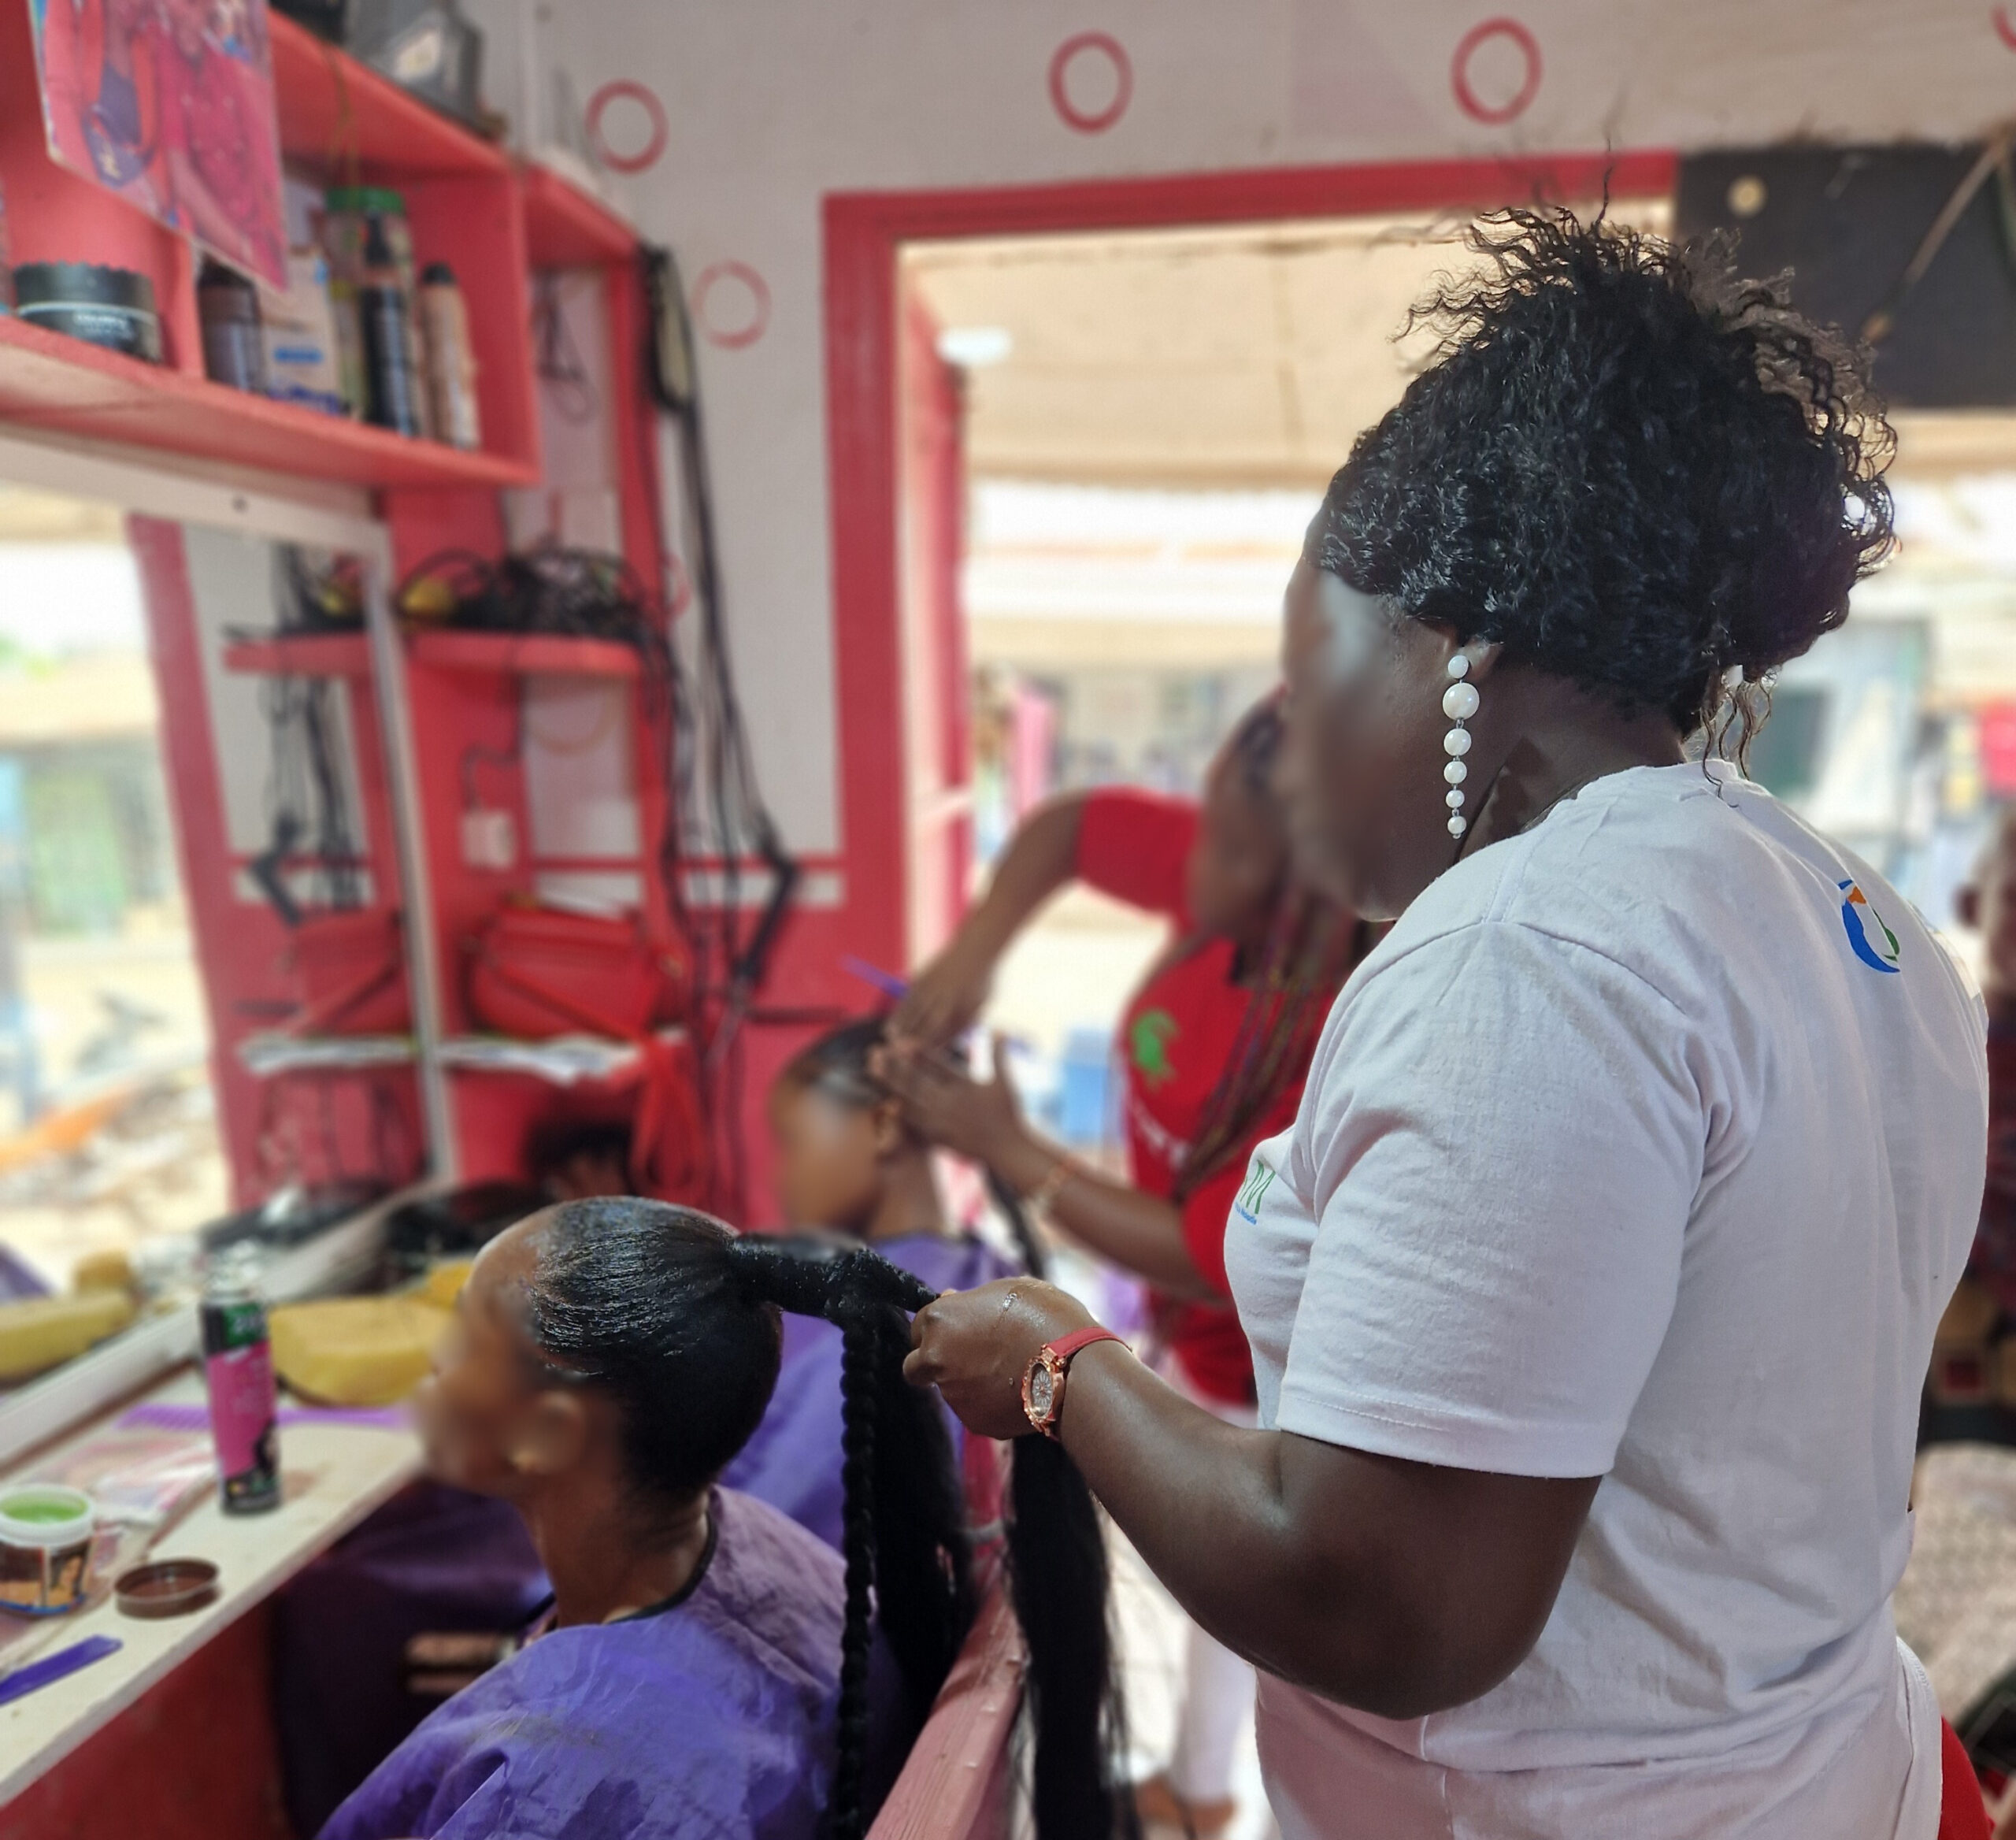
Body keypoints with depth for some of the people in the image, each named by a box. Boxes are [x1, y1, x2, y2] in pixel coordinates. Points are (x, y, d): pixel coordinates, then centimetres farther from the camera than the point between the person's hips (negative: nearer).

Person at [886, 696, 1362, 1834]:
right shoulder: (1224, 881, -19)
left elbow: (1205, 1260, -30)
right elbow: (1069, 826, -2)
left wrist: (1009, 1150, -23)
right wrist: (974, 953, -18)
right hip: (1203, 1335, 8)